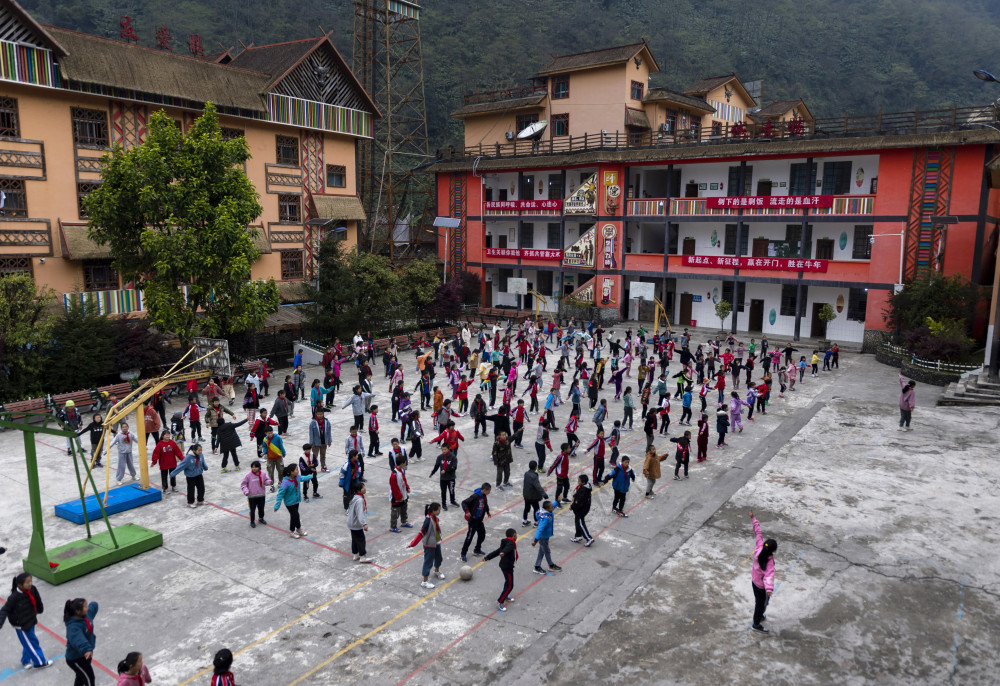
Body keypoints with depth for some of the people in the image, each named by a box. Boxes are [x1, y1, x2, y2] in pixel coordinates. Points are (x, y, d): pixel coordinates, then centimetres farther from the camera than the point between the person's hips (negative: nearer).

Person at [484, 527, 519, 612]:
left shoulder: (506, 543, 12)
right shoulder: (511, 543, -17)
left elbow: (497, 551, 17)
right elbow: (507, 548, -41)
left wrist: (487, 557, 21)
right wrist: (503, 553, -62)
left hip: (504, 565, 10)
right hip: (507, 566, -10)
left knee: (508, 581, 28)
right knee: (510, 585, -7)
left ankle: (505, 596, 48)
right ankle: (500, 602, -4)